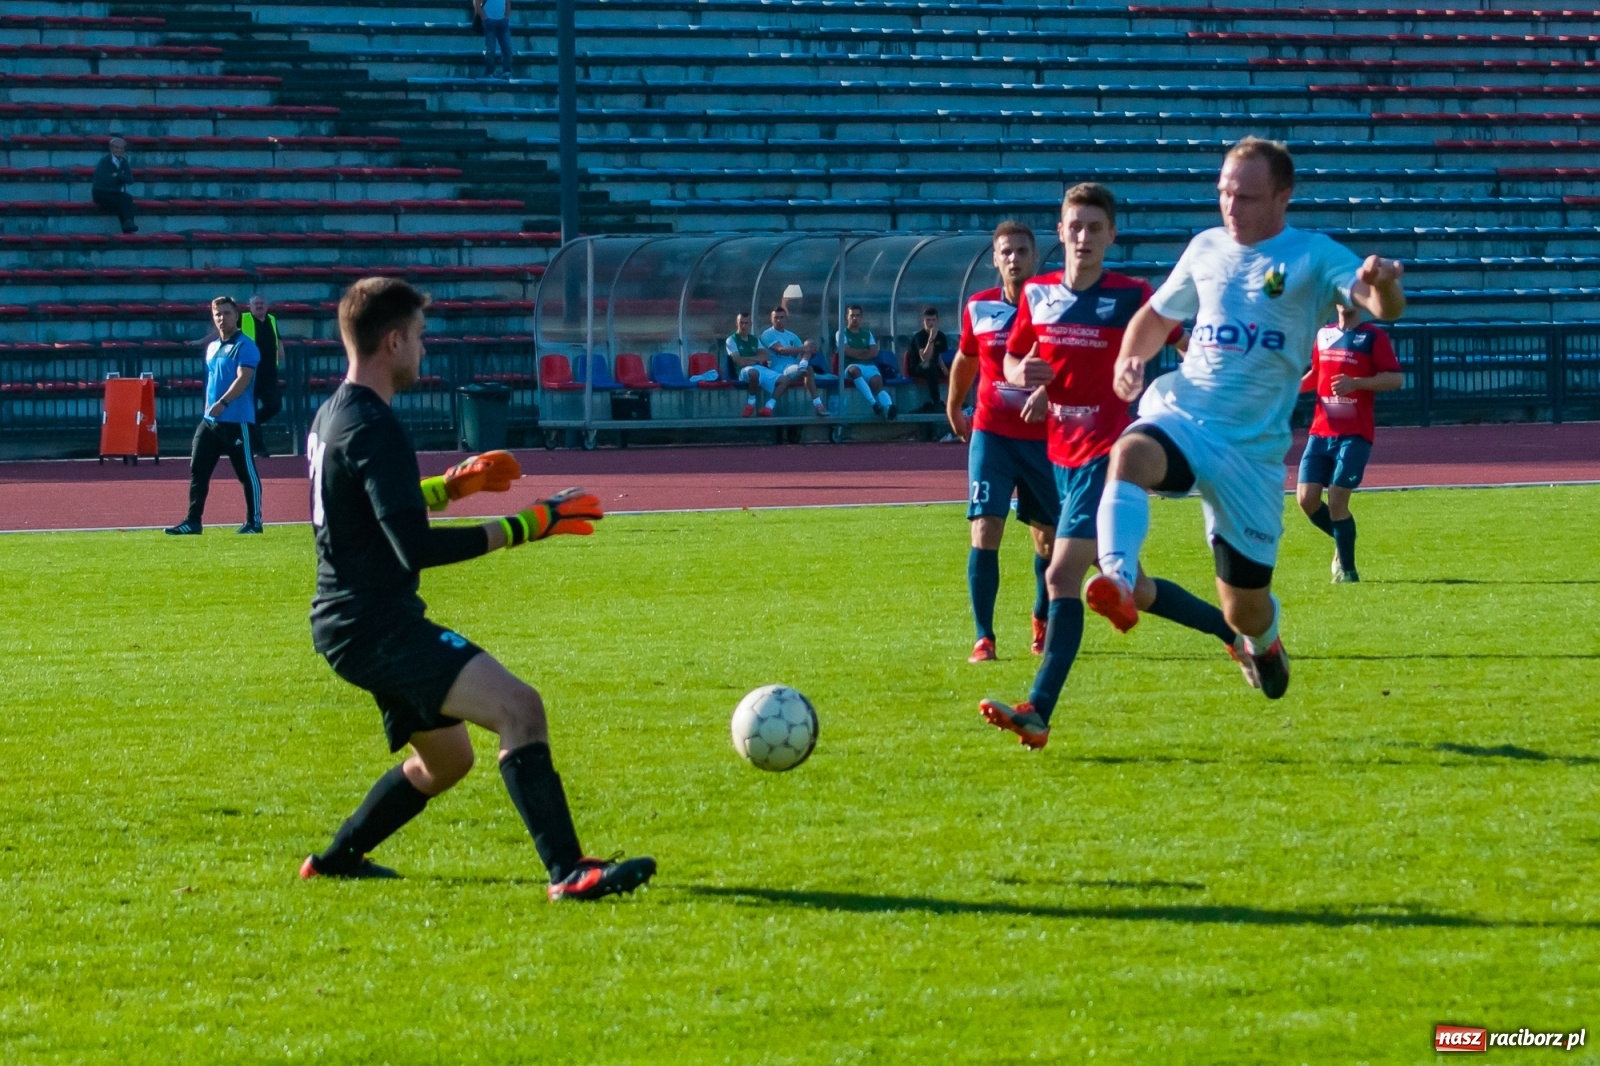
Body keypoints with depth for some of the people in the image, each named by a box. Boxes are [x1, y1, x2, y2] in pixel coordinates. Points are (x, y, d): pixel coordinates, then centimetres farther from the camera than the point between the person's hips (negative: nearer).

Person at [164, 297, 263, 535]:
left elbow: (243, 379, -20)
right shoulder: (211, 348, 16)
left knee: (247, 473, 1)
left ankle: (254, 522, 9)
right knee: (197, 470, 2)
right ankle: (193, 522, 4)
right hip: (210, 421, 8)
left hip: (237, 422, -8)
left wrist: (222, 403, -30)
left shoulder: (245, 346, -8)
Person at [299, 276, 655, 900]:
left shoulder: (333, 416, 14)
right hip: (375, 622, -11)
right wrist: (524, 528, -24)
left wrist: (453, 486, 33)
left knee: (445, 759, 26)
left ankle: (335, 860, 36)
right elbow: (415, 547, -27)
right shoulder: (372, 428, -18)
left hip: (351, 622, 11)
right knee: (520, 708, -24)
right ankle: (568, 872, -33)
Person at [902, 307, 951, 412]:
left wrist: (943, 367, -6)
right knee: (931, 366, -40)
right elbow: (924, 358, -30)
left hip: (934, 367, 7)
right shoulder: (919, 336, -16)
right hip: (917, 368, -6)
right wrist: (931, 338, -36)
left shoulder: (941, 336, 4)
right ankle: (936, 403, -40)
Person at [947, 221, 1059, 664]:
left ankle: (1042, 623, 36)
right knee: (985, 532, -13)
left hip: (1045, 436, 0)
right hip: (991, 434, 0)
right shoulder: (979, 308, 0)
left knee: (1049, 535, 12)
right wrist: (954, 408, 29)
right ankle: (984, 639, -10)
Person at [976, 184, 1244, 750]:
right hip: (1063, 454, 7)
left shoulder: (1130, 296, -8)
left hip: (1106, 453, -7)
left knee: (1061, 574, -17)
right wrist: (1023, 374, -6)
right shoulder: (1037, 294, 6)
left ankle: (1038, 713, -19)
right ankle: (1238, 632, 34)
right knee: (1130, 587, 14)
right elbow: (1012, 360, 16)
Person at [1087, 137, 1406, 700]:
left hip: (1250, 447, -2)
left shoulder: (1314, 257, -3)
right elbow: (1157, 315, 26)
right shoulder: (1206, 248, 10)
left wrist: (1383, 284, -44)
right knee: (1129, 454, -37)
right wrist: (1129, 358, 4)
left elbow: (1384, 307, -19)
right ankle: (1117, 582, -54)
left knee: (1245, 611, 6)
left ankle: (1264, 640, 43)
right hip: (1178, 416, 2)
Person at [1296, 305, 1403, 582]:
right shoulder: (1323, 334, 14)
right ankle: (1343, 542, 22)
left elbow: (1396, 378, -9)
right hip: (1320, 431, 5)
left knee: (1337, 500, -11)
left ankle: (1346, 568, 6)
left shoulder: (1372, 337, -3)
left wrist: (1355, 383, -21)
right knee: (1306, 498, -4)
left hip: (1355, 434, -5)